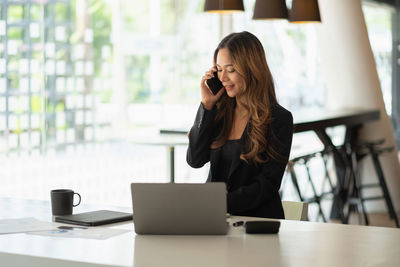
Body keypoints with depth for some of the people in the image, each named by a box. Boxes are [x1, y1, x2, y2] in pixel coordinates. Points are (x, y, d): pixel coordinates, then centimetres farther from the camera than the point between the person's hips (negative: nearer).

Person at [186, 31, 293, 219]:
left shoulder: (279, 119, -4)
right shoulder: (219, 112, 12)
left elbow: (268, 184, -9)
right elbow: (195, 160, 1)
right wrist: (207, 104, -1)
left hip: (258, 219, -5)